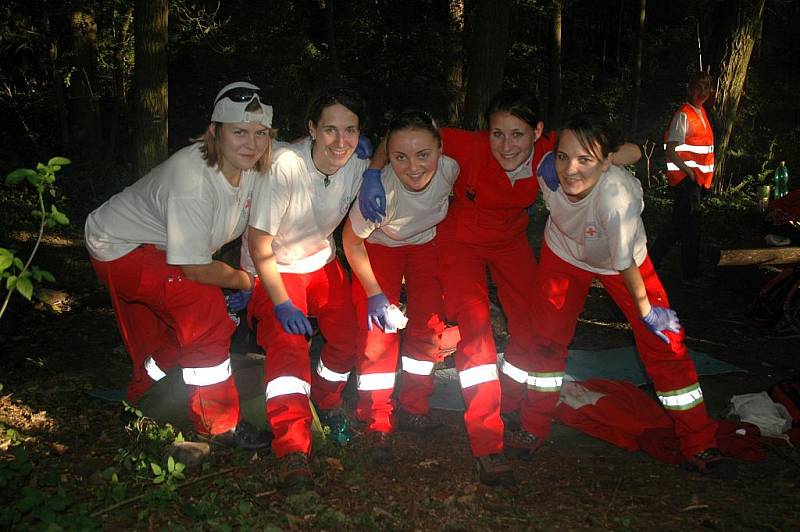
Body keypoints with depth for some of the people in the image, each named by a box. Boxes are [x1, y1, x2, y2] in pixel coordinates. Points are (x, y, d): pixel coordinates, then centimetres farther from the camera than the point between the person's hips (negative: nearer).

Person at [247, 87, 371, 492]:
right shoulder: (285, 167, -30)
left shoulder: (358, 167, -14)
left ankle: (326, 401, 29)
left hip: (322, 262, 5)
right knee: (287, 341, -23)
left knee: (350, 337, -3)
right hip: (275, 269, -5)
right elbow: (258, 244, -23)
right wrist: (282, 303, -23)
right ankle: (292, 452, -23)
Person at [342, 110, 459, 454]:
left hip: (426, 242, 3)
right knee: (378, 329, -9)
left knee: (430, 325, 1)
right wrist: (374, 293, -17)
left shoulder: (450, 169, -31)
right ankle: (377, 423, 7)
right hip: (378, 246, -3)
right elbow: (352, 241, -21)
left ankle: (414, 410, 22)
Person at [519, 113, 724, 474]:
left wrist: (646, 307, -16)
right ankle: (534, 428, 25)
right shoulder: (547, 170, -32)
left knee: (663, 340, -6)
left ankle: (699, 443, 10)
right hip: (563, 252, 3)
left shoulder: (616, 195, -43)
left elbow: (624, 262, -28)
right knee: (547, 336, 6)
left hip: (621, 261, -3)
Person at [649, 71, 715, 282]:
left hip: (697, 178, 9)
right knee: (692, 224, -4)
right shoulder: (683, 115, -13)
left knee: (679, 223, 13)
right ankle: (691, 273, 7)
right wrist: (689, 172, -19)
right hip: (685, 178, -9)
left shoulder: (701, 113, 14)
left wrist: (705, 176, 14)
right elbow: (671, 151, -18)